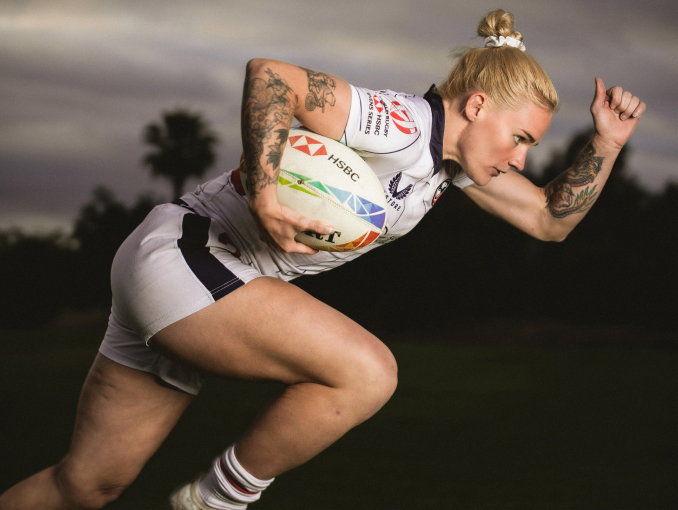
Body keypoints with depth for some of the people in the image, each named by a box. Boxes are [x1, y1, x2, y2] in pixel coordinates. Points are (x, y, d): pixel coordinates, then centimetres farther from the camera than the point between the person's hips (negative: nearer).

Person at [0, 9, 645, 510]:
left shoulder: (458, 158, 11)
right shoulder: (401, 126, -18)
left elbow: (550, 219, 15)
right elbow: (269, 73, -26)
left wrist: (606, 141, 3)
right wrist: (263, 195, -33)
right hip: (183, 255, -9)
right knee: (366, 372, -19)